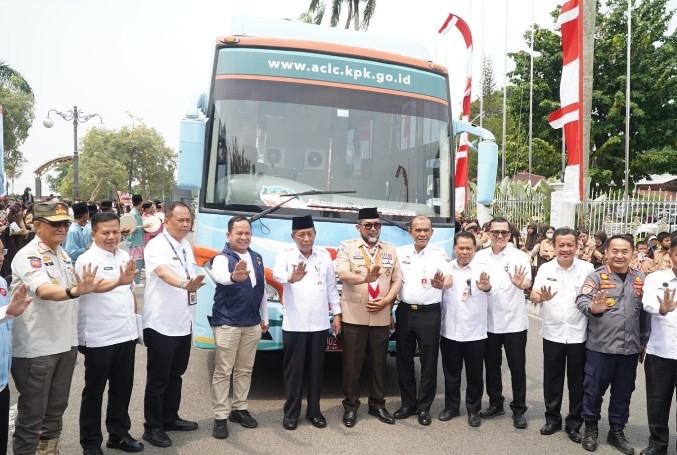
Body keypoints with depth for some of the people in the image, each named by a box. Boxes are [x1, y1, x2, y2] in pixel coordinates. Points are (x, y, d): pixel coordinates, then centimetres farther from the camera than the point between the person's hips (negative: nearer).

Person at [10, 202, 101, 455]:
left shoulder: (62, 253, 9)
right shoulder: (28, 256, -17)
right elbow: (44, 291, -36)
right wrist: (74, 291, -51)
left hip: (65, 342, 8)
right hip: (37, 347, -8)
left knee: (56, 407, 19)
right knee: (32, 413, 6)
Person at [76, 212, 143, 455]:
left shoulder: (124, 256, 7)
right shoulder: (87, 259, -14)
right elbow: (96, 286, -34)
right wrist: (119, 282, -54)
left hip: (126, 333, 6)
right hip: (99, 338, -6)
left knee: (122, 388, 16)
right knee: (94, 391, 9)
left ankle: (119, 434, 31)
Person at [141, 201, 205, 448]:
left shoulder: (187, 246, 10)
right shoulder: (156, 246, -15)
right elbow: (163, 273, -34)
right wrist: (184, 284, -51)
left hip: (183, 324, 8)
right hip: (161, 325, -7)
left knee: (175, 375, 19)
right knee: (157, 379, 5)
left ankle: (170, 419, 33)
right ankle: (152, 427, 19)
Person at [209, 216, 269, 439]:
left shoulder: (257, 257, 8)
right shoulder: (222, 258, -11)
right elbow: (219, 276, -37)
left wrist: (264, 318, 17)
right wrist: (234, 276, -60)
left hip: (252, 323, 6)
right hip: (227, 323, -6)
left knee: (245, 369, 15)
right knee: (223, 371, 2)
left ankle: (239, 408, 27)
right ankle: (220, 417, 10)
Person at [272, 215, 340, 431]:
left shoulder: (325, 256, 5)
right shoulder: (285, 254, -6)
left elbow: (331, 286, 10)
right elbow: (277, 273, -28)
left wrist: (337, 314, 7)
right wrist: (291, 277, -51)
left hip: (319, 323, 3)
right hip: (294, 324, -2)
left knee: (316, 368, 11)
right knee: (293, 369, 7)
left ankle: (314, 411, 25)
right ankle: (291, 412, 21)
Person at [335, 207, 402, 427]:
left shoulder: (390, 250, 10)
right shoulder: (347, 247, -2)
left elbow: (397, 280, 8)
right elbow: (343, 274, -17)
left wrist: (386, 301, -8)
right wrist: (365, 278, -37)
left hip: (381, 317, 3)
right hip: (354, 317, -3)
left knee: (379, 363, 12)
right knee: (352, 365, 6)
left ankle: (377, 404, 27)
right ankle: (350, 406, 20)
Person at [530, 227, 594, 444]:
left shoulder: (587, 268, -5)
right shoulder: (545, 268, -2)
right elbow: (533, 295, -7)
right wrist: (542, 297, -30)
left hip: (578, 334, -1)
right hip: (552, 333, 1)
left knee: (577, 381, 9)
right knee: (552, 379, 11)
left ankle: (574, 423, 24)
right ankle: (552, 418, 26)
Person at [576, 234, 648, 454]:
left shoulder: (640, 279, 5)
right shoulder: (596, 276, -8)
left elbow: (644, 313, 12)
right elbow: (582, 300, -20)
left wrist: (643, 341, 13)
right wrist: (593, 308, -41)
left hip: (630, 347, 4)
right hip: (600, 346, -4)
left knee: (623, 392, 16)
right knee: (594, 389, 8)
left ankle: (617, 431, 32)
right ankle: (591, 429, 25)